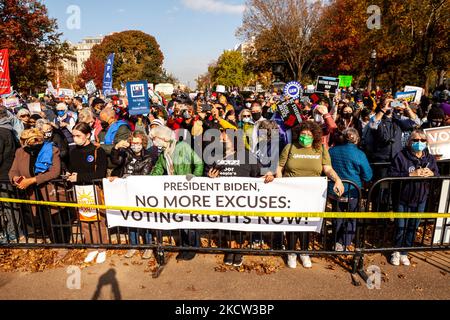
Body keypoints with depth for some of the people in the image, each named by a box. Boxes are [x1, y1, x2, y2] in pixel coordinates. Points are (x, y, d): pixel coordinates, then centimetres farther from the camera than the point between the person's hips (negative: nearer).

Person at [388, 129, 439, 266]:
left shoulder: (430, 158, 3)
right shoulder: (401, 156, -12)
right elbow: (392, 175, -19)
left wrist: (432, 174, -13)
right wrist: (411, 174, -25)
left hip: (420, 200, 4)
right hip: (403, 200, -4)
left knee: (413, 228, 14)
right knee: (401, 227, 6)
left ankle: (404, 252, 32)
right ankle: (396, 251, 29)